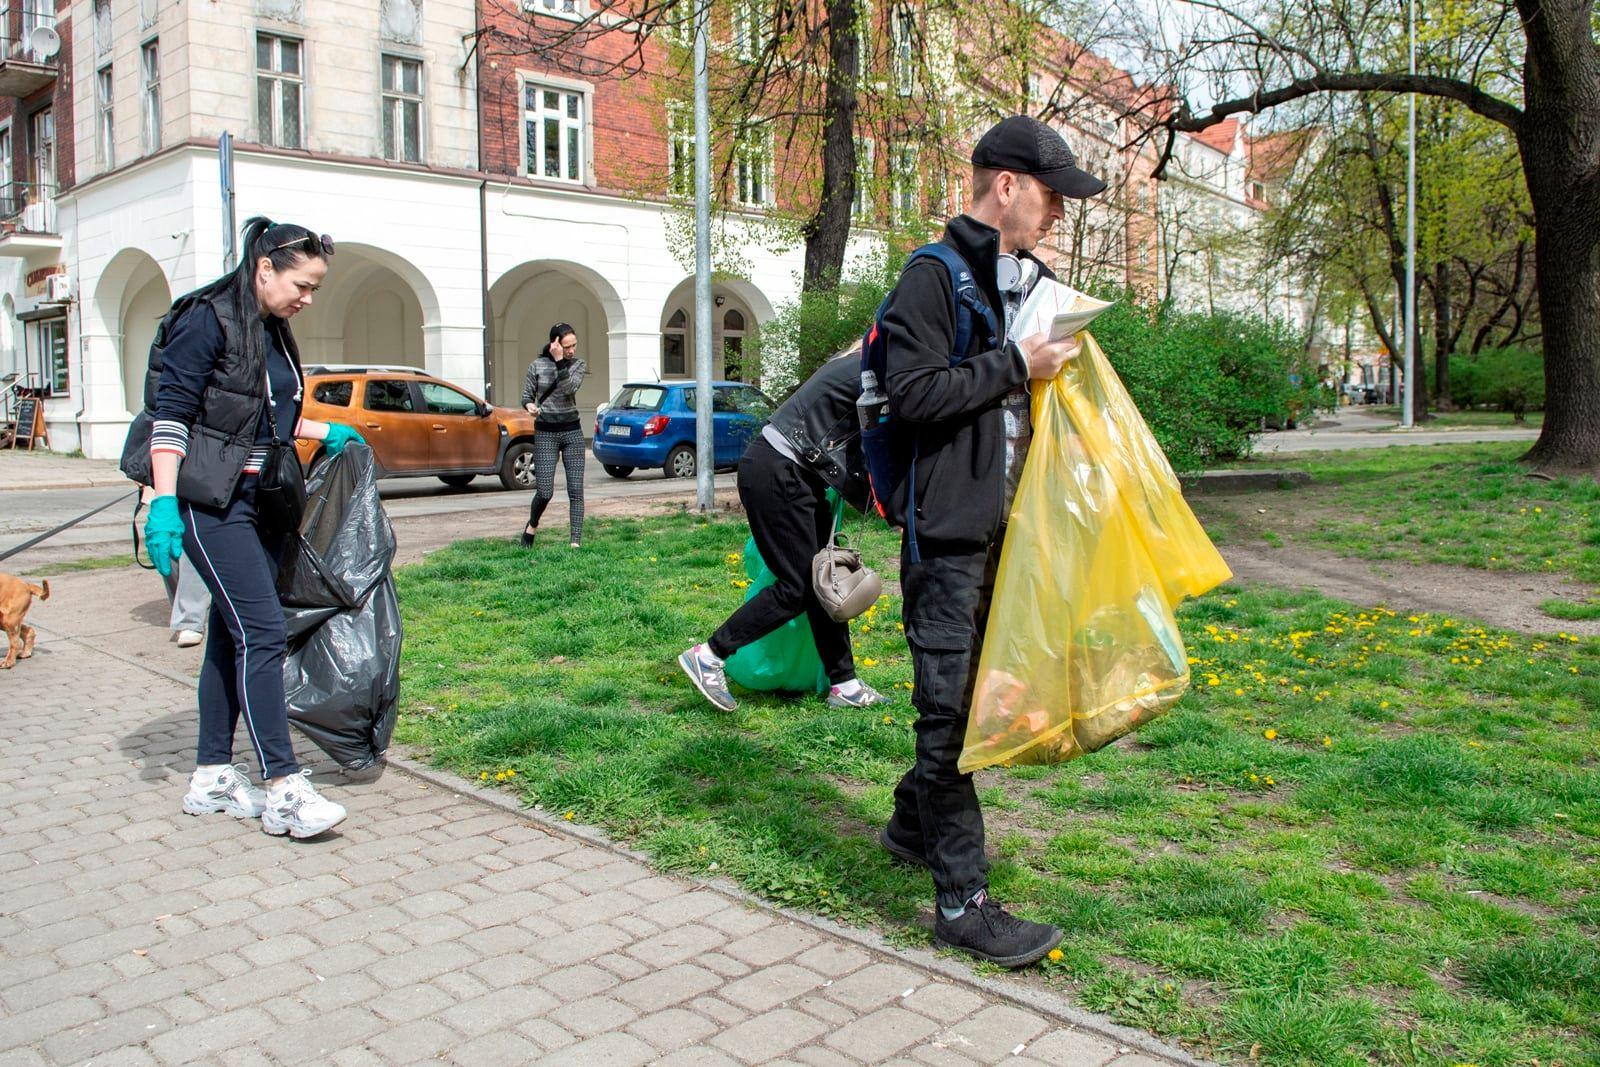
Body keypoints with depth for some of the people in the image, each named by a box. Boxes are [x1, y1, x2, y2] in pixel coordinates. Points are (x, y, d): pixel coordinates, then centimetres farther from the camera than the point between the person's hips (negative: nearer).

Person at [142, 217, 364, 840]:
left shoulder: (274, 332, 14)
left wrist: (324, 432, 18)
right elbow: (170, 414, -14)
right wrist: (163, 501, -20)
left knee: (233, 635, 10)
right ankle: (283, 789, -10)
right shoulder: (208, 321, -10)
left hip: (263, 502, 9)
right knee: (262, 631, -13)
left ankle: (211, 778, 19)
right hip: (214, 503, -8)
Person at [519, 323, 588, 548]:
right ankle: (532, 526, 26)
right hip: (545, 433, -1)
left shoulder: (579, 365, 2)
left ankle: (576, 542, -2)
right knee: (545, 492, -5)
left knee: (576, 490, -4)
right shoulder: (537, 366, 0)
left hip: (572, 431, 1)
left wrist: (559, 361, -19)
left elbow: (569, 388, -15)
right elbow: (526, 395, 7)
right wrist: (530, 405, -15)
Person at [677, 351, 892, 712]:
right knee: (796, 588, -5)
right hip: (776, 475, -11)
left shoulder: (858, 364, 16)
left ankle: (844, 686, 17)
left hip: (796, 475, 11)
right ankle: (707, 656, 3)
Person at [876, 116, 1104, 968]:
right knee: (951, 706, -4)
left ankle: (912, 824, 37)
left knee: (978, 693, 17)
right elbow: (912, 393, -19)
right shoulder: (936, 277, -9)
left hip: (1009, 527, 9)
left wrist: (1058, 368, 6)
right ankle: (962, 901, 4)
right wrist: (1015, 366, -18)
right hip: (949, 527, -9)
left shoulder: (1031, 280, 18)